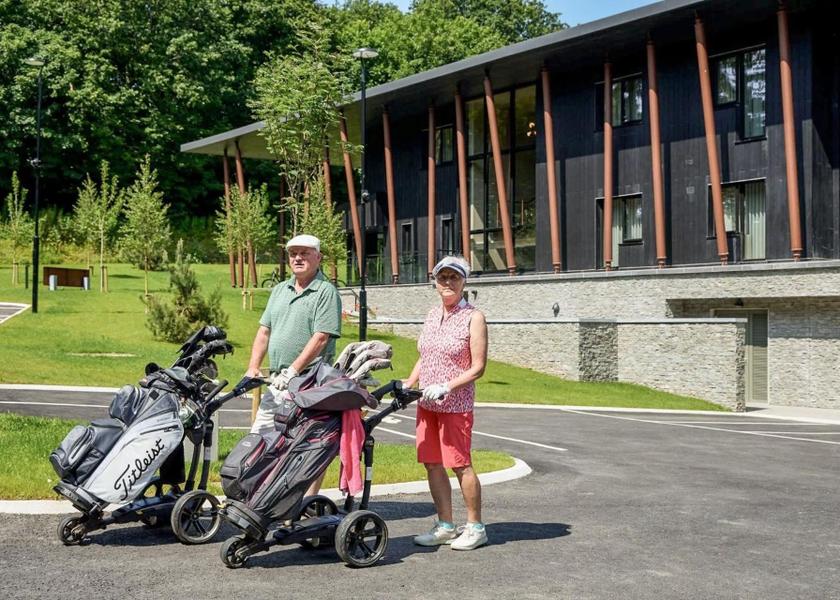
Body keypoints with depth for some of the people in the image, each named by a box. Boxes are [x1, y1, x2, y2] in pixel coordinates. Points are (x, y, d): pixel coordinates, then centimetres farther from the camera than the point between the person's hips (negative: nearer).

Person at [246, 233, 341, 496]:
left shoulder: (326, 292, -7)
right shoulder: (280, 290, 17)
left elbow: (321, 338, -16)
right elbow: (264, 331, 19)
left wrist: (293, 370, -20)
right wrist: (253, 367, 7)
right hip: (278, 382, 8)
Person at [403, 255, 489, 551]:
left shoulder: (473, 317, -6)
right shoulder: (432, 316, 14)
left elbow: (478, 367, -10)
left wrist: (446, 387, -19)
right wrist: (408, 384, 8)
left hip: (456, 404, -6)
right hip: (426, 404, 7)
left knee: (461, 464, -4)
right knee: (432, 464, 7)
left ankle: (475, 527, 8)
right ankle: (445, 526, 18)